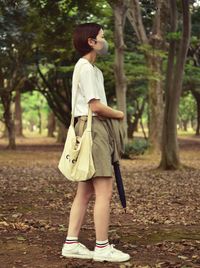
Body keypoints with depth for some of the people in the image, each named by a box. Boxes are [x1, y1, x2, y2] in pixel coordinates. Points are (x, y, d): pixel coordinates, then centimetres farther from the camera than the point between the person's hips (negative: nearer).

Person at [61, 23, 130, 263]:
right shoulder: (85, 67, -11)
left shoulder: (92, 68, 21)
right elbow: (96, 106, -16)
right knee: (104, 190, -9)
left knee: (85, 191, 9)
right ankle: (102, 247, -3)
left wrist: (112, 117, 3)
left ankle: (71, 243, 12)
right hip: (92, 128, -10)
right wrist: (119, 114, -1)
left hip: (96, 129, 10)